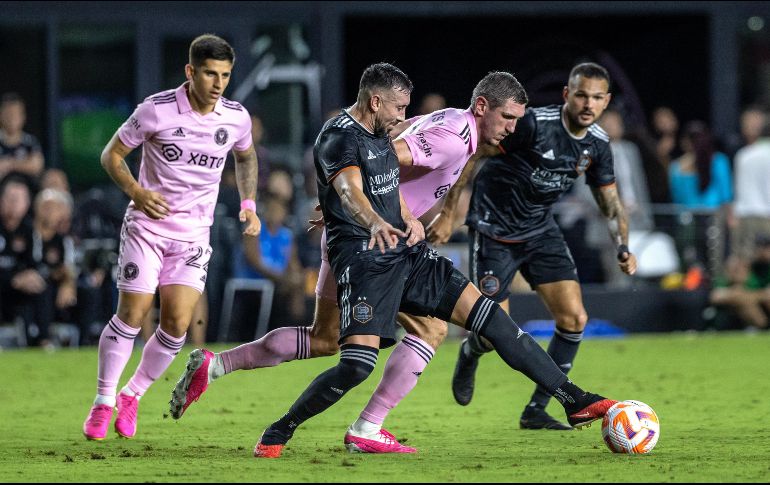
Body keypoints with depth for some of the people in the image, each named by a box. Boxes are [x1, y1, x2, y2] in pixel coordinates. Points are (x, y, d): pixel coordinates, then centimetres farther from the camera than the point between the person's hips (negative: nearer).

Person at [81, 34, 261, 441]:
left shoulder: (236, 117, -3)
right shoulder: (156, 110, -15)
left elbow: (246, 156, 20)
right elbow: (112, 154, -4)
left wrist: (248, 204, 9)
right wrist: (136, 192, -18)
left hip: (194, 234, 3)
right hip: (147, 226, -3)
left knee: (176, 324, -8)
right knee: (131, 316, -6)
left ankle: (132, 396, 14)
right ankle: (103, 403, 10)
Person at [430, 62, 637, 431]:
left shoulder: (597, 144, -3)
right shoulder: (532, 124, -24)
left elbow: (611, 203, 7)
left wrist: (622, 248, -11)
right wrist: (447, 215, -21)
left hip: (541, 231, 6)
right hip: (494, 230, -6)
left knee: (574, 318, -8)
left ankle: (536, 411, 4)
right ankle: (470, 354, 32)